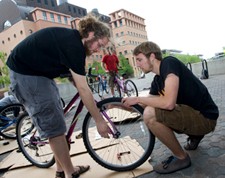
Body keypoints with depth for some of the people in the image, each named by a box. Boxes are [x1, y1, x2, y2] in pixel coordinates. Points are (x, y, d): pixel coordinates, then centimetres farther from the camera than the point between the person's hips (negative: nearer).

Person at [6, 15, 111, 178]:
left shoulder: (71, 39, 5)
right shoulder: (74, 45, -24)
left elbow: (71, 73, 8)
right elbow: (83, 89, -25)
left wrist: (90, 100, 5)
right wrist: (99, 120, -17)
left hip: (39, 72, 10)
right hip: (26, 74, -10)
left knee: (57, 122, 10)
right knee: (55, 127, -7)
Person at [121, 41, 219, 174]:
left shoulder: (169, 63, -18)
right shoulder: (157, 80, 7)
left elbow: (169, 103, -31)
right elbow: (150, 102, 12)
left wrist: (138, 99, -17)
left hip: (204, 117, -9)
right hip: (191, 113, 9)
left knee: (150, 114, -26)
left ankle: (181, 158, -3)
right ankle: (194, 135, 20)